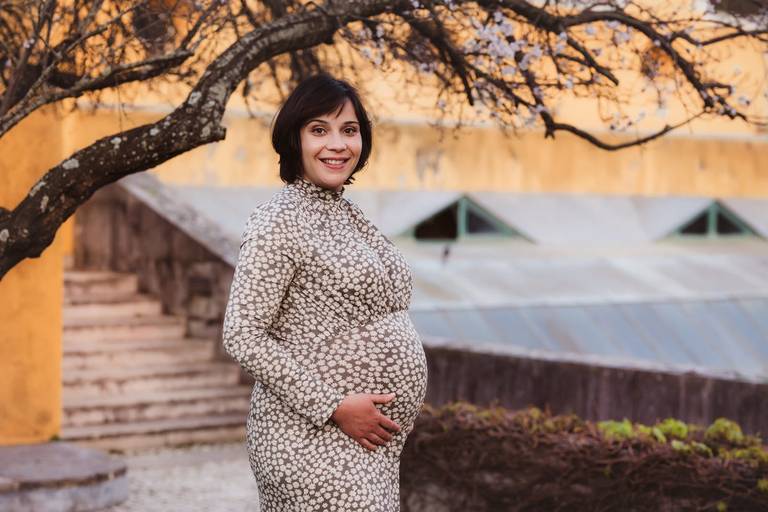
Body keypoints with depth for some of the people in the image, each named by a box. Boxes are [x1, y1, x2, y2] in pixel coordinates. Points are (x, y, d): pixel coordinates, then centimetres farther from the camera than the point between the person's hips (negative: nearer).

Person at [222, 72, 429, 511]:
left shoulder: (349, 213, 12)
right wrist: (334, 406, -19)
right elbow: (243, 336, -16)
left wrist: (405, 399, 12)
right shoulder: (279, 222, -12)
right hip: (315, 441, -8)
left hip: (370, 439, 8)